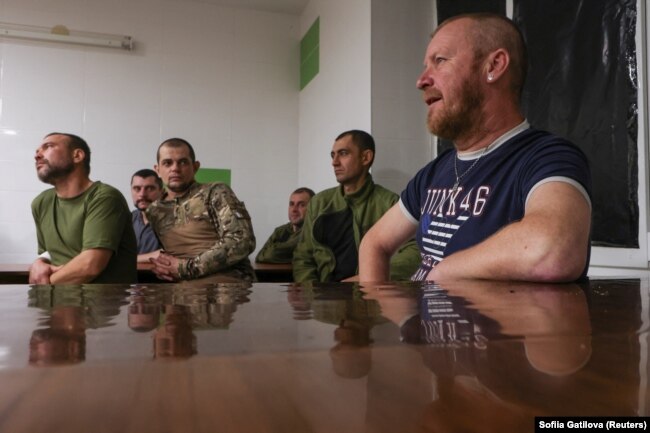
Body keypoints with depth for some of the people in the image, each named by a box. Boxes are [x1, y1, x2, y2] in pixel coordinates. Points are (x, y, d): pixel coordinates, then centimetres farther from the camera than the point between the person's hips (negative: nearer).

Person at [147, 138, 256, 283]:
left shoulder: (216, 193, -1)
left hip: (228, 282, -5)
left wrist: (186, 268, -12)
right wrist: (161, 265, 2)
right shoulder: (153, 212, 15)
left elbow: (242, 241, -12)